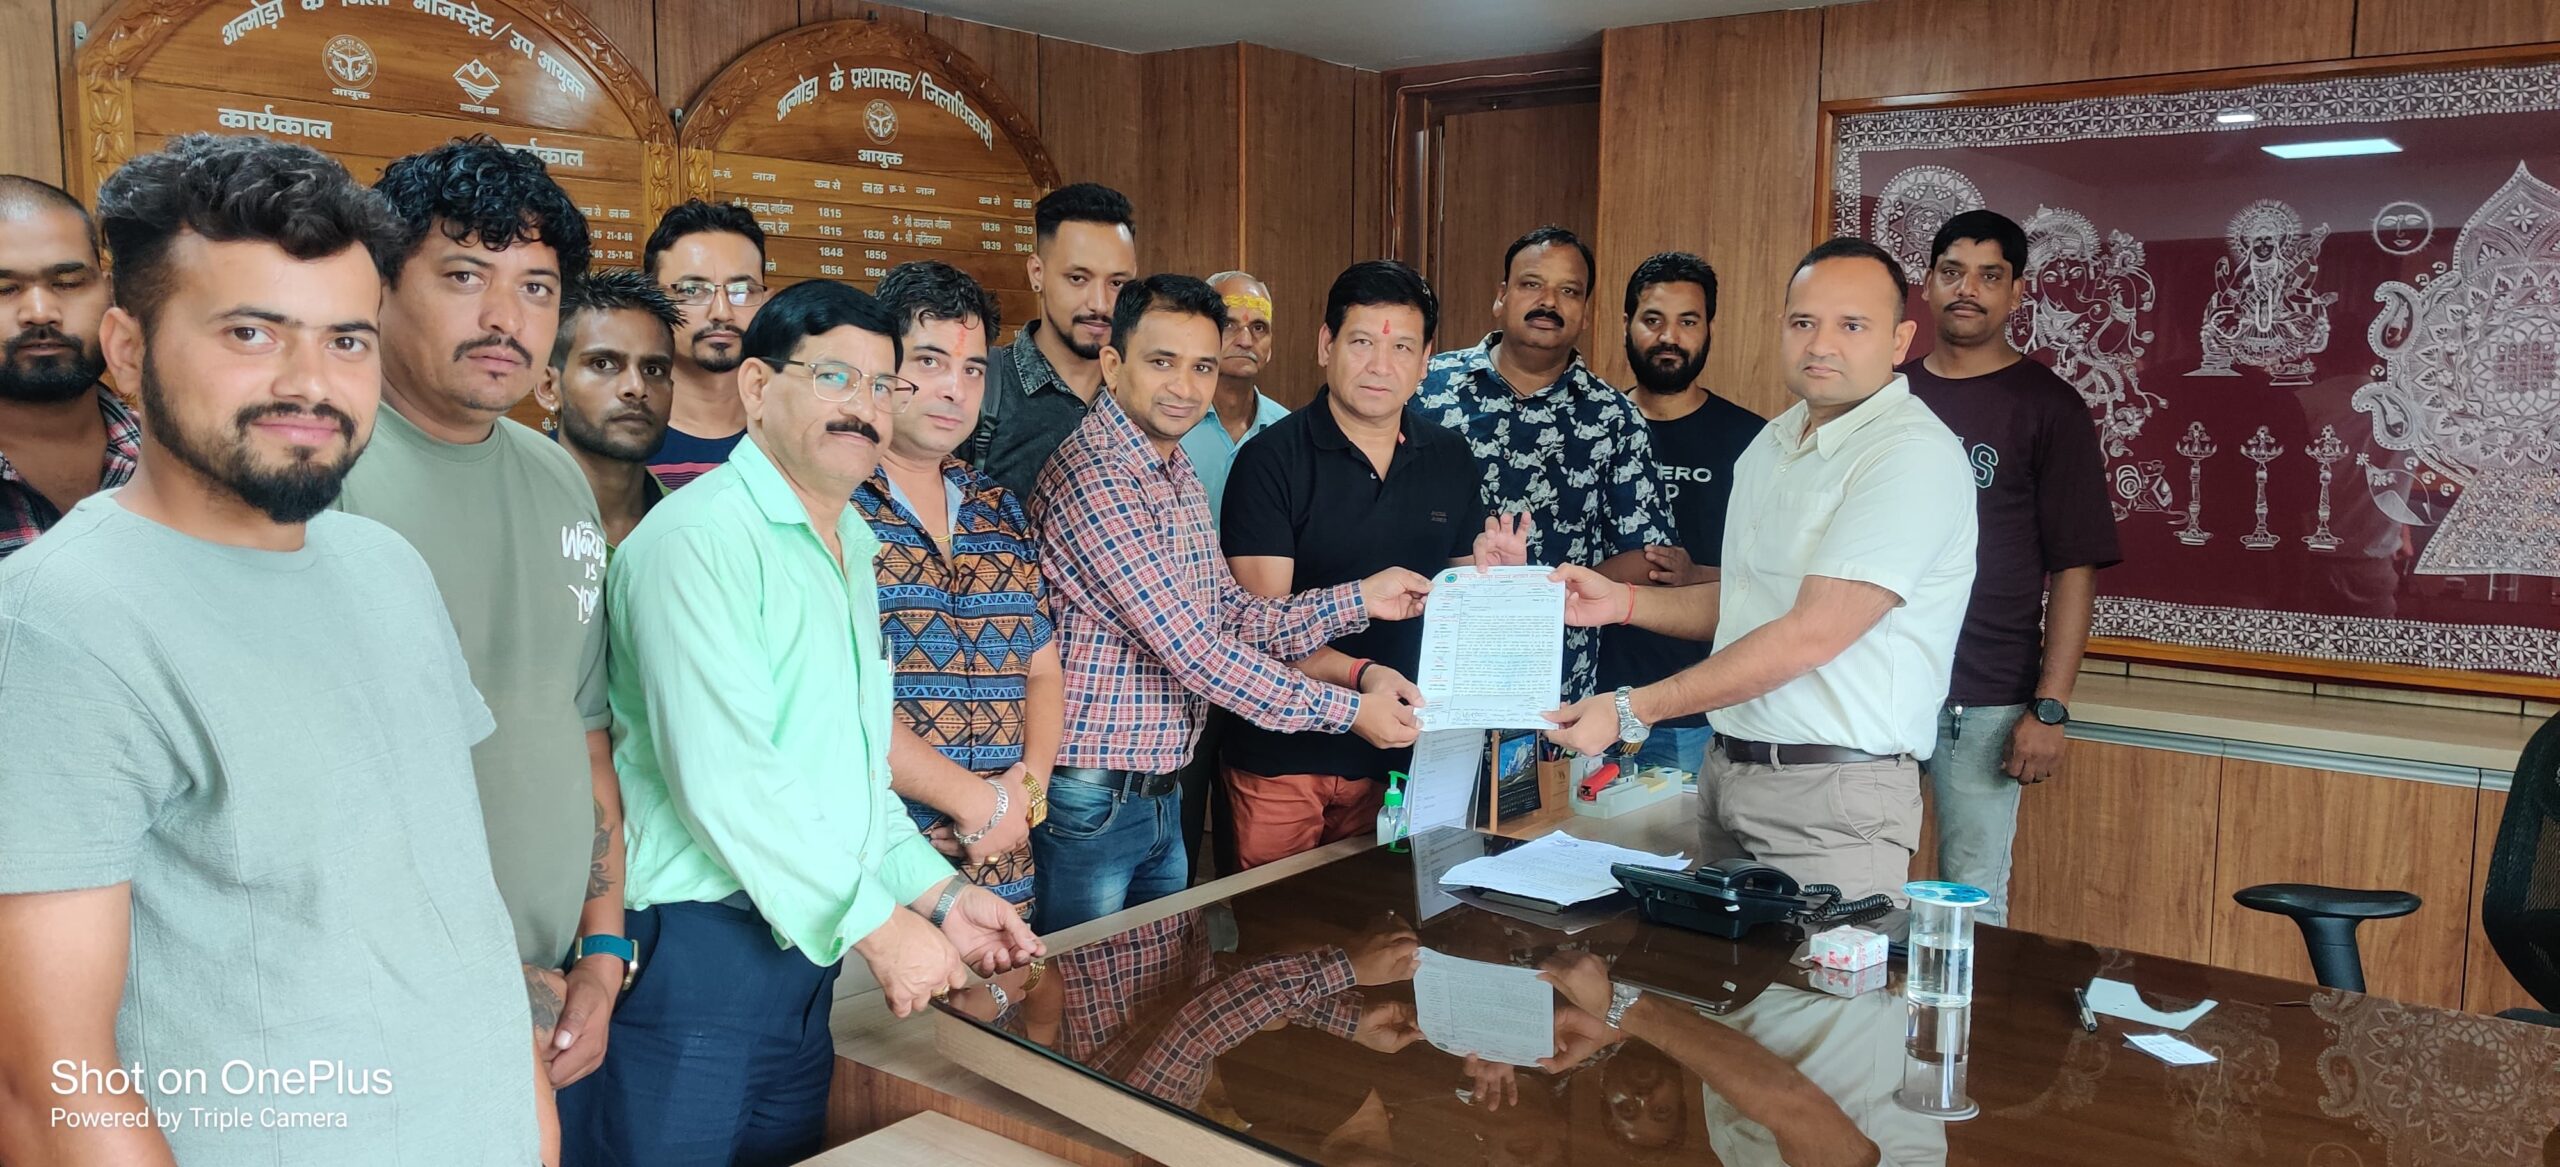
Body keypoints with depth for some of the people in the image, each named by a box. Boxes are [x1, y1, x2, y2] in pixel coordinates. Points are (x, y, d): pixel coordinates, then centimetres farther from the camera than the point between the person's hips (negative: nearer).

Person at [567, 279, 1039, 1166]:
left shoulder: (851, 548, 16)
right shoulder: (699, 537, -14)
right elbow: (722, 776, -22)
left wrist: (935, 893, 8)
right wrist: (876, 925, -18)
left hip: (804, 950, 8)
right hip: (692, 951, -8)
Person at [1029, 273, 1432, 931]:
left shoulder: (1176, 472, 10)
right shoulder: (1092, 480, -21)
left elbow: (1233, 617, 10)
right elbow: (1191, 650, -23)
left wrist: (1359, 601, 1)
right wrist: (1348, 710, -17)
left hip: (1161, 797, 9)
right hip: (1089, 802, -9)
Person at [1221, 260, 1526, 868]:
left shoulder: (1450, 459, 6)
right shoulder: (1271, 459, -9)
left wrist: (1489, 572, -6)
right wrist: (1359, 673, -29)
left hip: (1402, 751, 4)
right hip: (1284, 755, -4)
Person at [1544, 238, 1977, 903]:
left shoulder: (1914, 459, -16)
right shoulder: (1774, 442, 13)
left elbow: (1810, 636, -23)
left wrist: (1632, 711, -21)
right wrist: (1621, 601, 4)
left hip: (1833, 794, -8)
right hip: (1726, 771, 8)